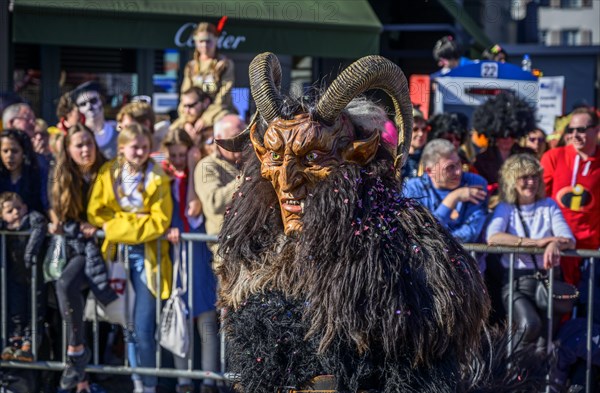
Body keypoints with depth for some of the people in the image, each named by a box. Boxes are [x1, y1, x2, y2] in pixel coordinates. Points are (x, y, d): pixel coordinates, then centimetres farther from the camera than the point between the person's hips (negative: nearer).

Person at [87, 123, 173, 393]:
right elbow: (95, 213, -1)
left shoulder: (157, 179, -6)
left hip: (147, 254, -3)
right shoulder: (108, 174, 2)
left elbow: (160, 222, -11)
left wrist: (117, 225, -14)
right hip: (117, 252, 3)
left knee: (144, 326, -10)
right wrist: (135, 222, -11)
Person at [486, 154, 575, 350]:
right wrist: (536, 242, -19)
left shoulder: (549, 206, 14)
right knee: (530, 324, -29)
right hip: (516, 280, -3)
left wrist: (555, 244, -25)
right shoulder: (505, 209, 7)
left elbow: (570, 241, 1)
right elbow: (492, 238, -14)